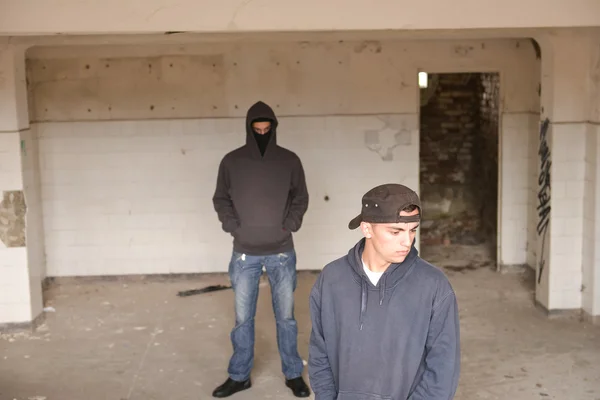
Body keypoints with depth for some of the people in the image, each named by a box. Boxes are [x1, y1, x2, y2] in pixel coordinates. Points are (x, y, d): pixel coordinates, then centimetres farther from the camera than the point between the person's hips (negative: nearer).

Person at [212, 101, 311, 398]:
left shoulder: (289, 160, -1)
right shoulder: (232, 161, -1)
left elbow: (301, 198, 7)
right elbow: (221, 199, 8)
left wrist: (290, 226, -7)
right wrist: (232, 226, -6)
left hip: (282, 252, 0)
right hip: (245, 253, 0)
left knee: (285, 316, 8)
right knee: (243, 318, 8)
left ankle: (293, 374, 21)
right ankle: (239, 376, 22)